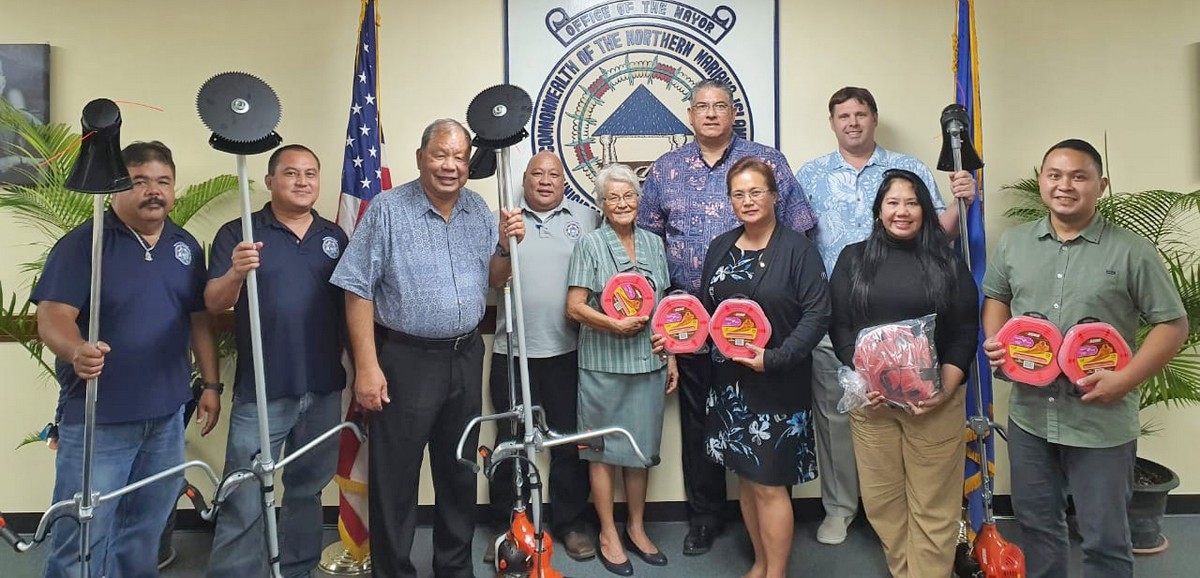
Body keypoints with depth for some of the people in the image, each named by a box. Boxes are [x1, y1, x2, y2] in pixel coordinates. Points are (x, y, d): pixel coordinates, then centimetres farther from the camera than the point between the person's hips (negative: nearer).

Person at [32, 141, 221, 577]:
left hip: (166, 416, 5)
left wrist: (211, 384, 10)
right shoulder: (82, 243, -8)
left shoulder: (186, 246, 9)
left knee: (144, 535, 17)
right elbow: (53, 316, -15)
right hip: (96, 418, -5)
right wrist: (76, 350, -37)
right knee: (82, 540, 0)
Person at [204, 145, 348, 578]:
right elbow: (213, 303, -9)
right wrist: (235, 273, -31)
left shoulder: (335, 237, 9)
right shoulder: (238, 233, -2)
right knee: (245, 501, -1)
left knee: (307, 491, 16)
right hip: (260, 392, -4)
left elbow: (351, 305, 13)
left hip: (324, 391, 4)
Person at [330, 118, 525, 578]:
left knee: (460, 471, 17)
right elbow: (358, 291, -10)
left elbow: (493, 280, 13)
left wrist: (507, 245, -8)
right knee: (395, 476, 4)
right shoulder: (387, 209, -8)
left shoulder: (478, 209, 6)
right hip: (405, 358, -5)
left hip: (466, 356, 5)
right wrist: (367, 365, -15)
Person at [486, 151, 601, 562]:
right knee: (510, 442, 10)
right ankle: (506, 526, 25)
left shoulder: (587, 219, 6)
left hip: (568, 351, 0)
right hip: (512, 350, 0)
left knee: (571, 441, 10)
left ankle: (572, 524, 25)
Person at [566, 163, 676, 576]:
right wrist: (616, 325, -19)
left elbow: (663, 308, 14)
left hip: (649, 364, 4)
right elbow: (575, 307, -8)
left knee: (641, 449, 13)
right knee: (605, 451, 6)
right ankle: (608, 534, 21)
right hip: (604, 364, -4)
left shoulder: (653, 244, 10)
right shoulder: (591, 244, -4)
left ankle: (636, 529, 28)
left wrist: (671, 357, 11)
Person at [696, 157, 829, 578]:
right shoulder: (720, 248, 8)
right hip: (729, 381, 5)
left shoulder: (797, 249, -8)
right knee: (745, 477, 15)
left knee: (769, 484, -1)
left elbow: (817, 314, -13)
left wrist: (775, 358, -22)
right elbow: (705, 308, 13)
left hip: (778, 385, -5)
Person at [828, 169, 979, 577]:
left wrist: (946, 388, -12)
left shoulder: (947, 261, 5)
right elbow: (840, 326, 2)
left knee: (933, 505, 3)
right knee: (882, 499, 9)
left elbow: (966, 332, 1)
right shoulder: (853, 259, 7)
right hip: (870, 398, 1)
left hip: (935, 397, -1)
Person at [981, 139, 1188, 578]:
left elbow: (1172, 324, -5)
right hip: (1029, 415, 4)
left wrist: (1125, 380, -16)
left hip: (1101, 422, -3)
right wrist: (994, 341, -4)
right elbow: (996, 296, 16)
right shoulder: (1013, 242, 4)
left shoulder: (1130, 251, -8)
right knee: (1036, 523, 20)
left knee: (1105, 540, 10)